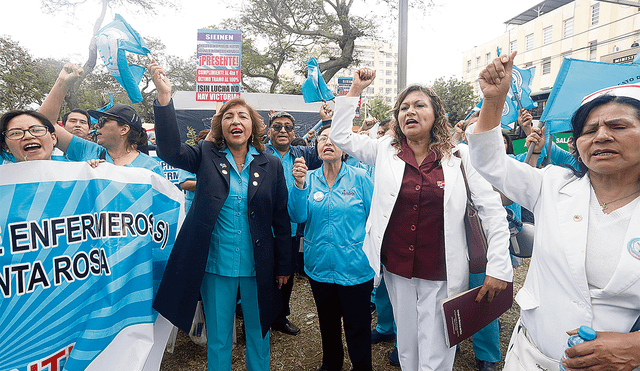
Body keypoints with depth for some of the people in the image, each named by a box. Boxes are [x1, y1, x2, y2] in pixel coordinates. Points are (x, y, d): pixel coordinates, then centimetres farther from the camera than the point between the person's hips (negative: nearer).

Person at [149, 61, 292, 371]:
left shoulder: (271, 165, -1)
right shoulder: (207, 156, 0)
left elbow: (281, 219, 1)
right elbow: (170, 150, -19)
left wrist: (284, 266, 2)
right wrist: (164, 95, -30)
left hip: (259, 268, 1)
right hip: (215, 266, 0)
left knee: (258, 335, 18)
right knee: (218, 339, 16)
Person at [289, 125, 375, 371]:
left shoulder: (359, 178, -8)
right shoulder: (309, 179, 0)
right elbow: (297, 216, -11)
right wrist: (299, 185, -25)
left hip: (355, 267, -3)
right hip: (319, 266, 3)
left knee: (357, 325, 11)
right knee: (327, 321, 23)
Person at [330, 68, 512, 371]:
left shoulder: (459, 157, -4)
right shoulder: (385, 151, 2)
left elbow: (493, 210, -3)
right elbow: (340, 135, 5)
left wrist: (499, 267, -9)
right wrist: (355, 90, 0)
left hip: (442, 276, -2)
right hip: (397, 269, 2)